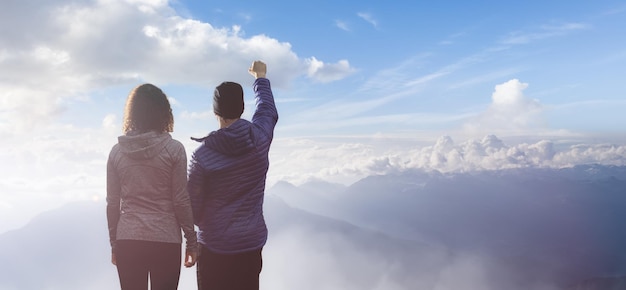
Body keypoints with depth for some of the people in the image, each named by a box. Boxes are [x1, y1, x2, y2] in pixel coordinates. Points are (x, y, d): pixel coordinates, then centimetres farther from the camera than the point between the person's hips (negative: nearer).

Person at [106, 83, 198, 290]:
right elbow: (181, 201, -8)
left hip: (128, 240, 3)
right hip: (166, 241, -2)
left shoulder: (117, 152, 1)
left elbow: (112, 203, 4)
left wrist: (114, 243, 14)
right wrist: (192, 241, 1)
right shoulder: (173, 149, -7)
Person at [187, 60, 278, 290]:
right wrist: (260, 78, 31)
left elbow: (193, 206, -7)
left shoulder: (202, 154, -14)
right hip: (251, 243, 3)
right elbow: (268, 111, 15)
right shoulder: (260, 138, -9)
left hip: (214, 245, -2)